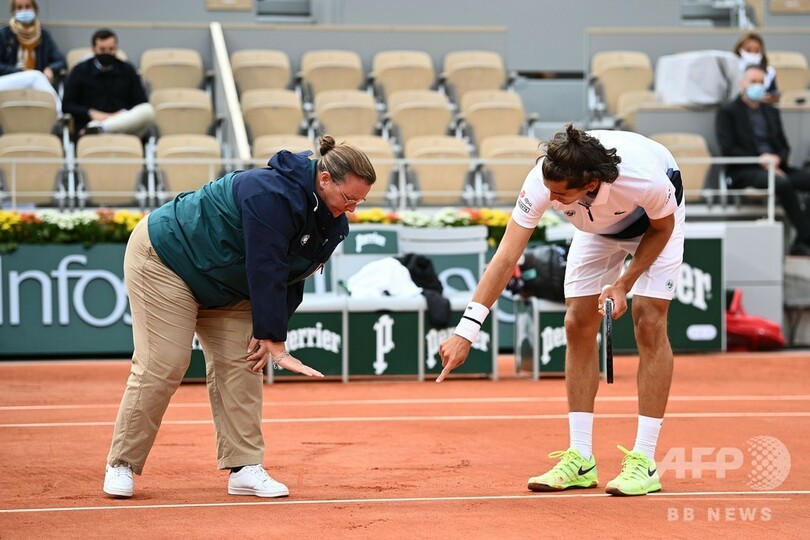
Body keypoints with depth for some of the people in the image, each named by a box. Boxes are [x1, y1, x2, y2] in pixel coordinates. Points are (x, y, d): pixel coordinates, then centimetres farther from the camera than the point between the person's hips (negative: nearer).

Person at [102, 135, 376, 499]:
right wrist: (273, 338, -30)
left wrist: (271, 334, -15)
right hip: (165, 259, -9)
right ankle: (122, 465, 0)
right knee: (162, 366, -11)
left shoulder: (331, 224, -6)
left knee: (241, 364, -2)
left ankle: (245, 469, -1)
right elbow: (266, 271, -33)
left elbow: (290, 279, -3)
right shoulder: (272, 195, -34)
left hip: (224, 285, 9)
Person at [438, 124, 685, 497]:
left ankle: (644, 462, -12)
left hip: (655, 222, -3)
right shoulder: (542, 182, -36)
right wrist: (466, 330, -40)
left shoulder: (645, 177, -43)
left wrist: (624, 284, -26)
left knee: (648, 322, -15)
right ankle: (580, 459, 1)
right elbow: (506, 258, -35)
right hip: (597, 226, 4)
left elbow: (662, 227, -18)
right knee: (578, 324, -5)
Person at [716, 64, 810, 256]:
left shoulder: (771, 112, 23)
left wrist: (777, 158, -6)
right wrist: (760, 161, -16)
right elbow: (728, 149, -6)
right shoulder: (727, 112, 5)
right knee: (784, 183, -35)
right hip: (744, 172, -6)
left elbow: (785, 147, 20)